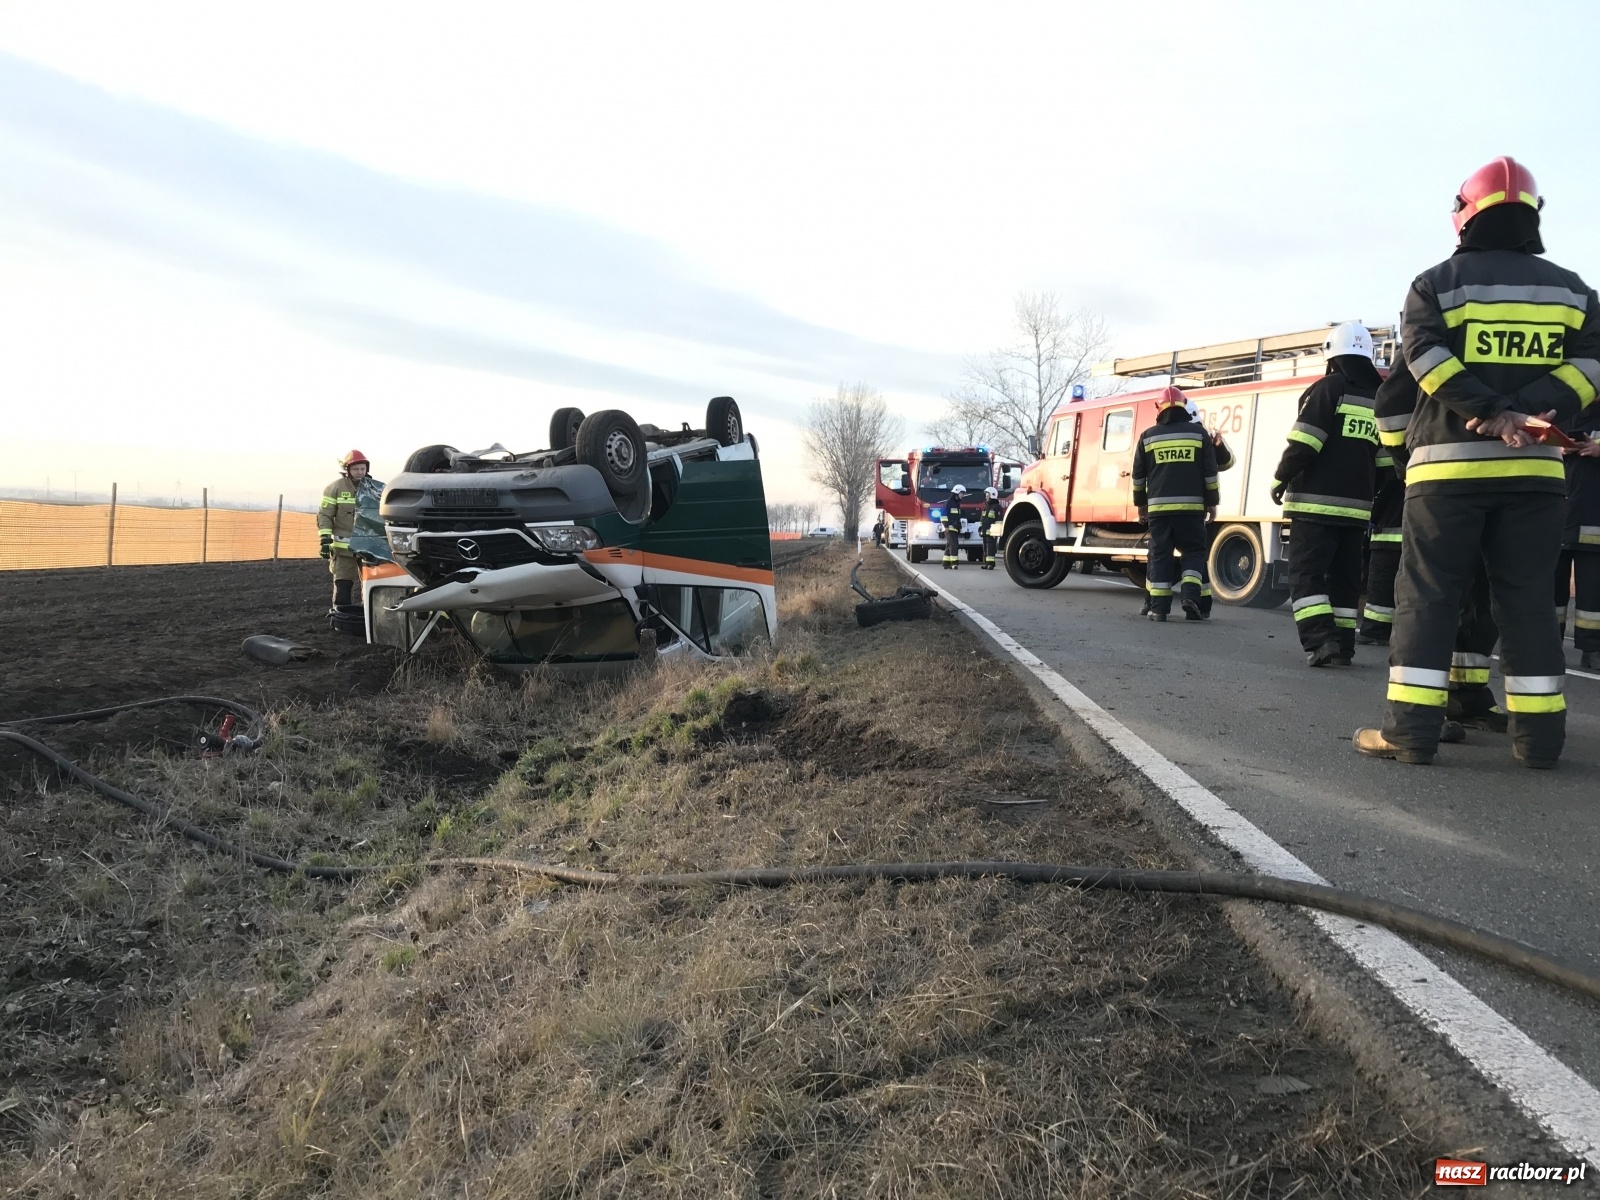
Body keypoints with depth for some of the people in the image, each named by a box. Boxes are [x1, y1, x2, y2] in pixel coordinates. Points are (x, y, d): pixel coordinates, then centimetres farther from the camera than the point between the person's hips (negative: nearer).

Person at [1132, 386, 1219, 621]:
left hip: (1158, 506, 1)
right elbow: (1210, 473, 5)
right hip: (1191, 506, 0)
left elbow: (1139, 475, 10)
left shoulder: (1148, 436, 6)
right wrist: (1211, 502, 13)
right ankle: (1191, 594, -9)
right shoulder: (1199, 433, 5)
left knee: (1160, 554, 4)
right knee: (1194, 551, 10)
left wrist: (1141, 503, 20)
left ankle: (1159, 607, 0)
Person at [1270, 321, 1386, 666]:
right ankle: (1342, 644, 13)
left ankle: (1321, 641, -19)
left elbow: (1303, 444, -14)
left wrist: (1280, 480, -3)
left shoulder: (1328, 388, -5)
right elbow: (1385, 462, 15)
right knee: (1345, 579, 12)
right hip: (1356, 508, 6)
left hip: (1316, 503, -6)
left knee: (1306, 574, -6)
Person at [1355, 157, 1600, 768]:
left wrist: (1493, 413, -14)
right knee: (1527, 599, 7)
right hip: (1534, 467, 3)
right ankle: (1539, 734, 8)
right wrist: (1532, 414, -11)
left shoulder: (1437, 283, 5)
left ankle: (1411, 729, -7)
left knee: (1428, 594, -2)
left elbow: (1426, 357, -11)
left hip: (1448, 463, -3)